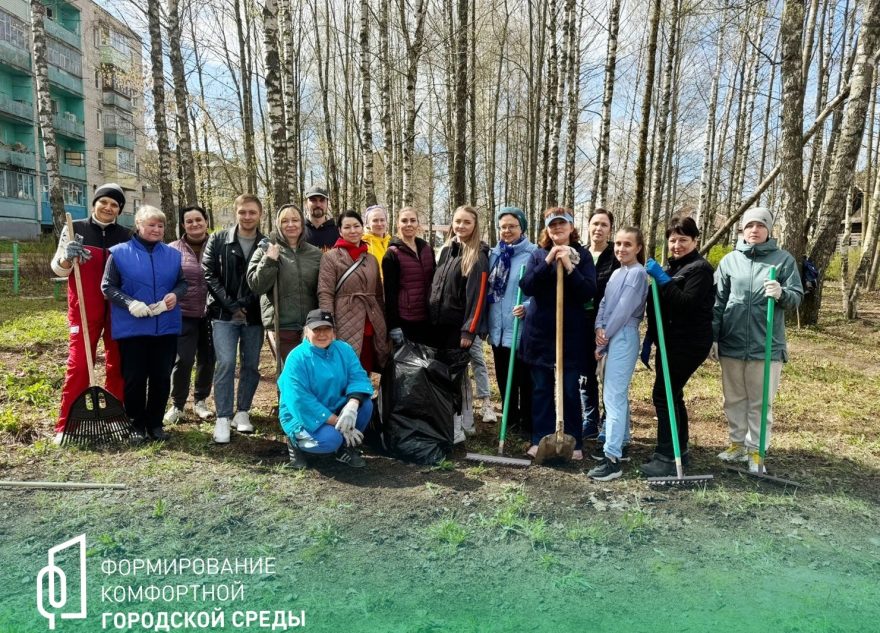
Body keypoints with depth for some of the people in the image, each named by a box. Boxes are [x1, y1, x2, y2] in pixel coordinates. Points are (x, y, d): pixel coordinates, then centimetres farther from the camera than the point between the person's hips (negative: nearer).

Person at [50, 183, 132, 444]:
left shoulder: (126, 235, 7)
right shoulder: (74, 229, 3)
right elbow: (57, 269, 4)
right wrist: (67, 258, -18)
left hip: (118, 310, 2)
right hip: (84, 310, -2)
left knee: (118, 365, 7)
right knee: (78, 365, -3)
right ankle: (66, 426, 5)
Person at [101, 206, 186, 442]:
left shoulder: (172, 254, 7)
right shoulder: (119, 252, -2)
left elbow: (183, 282, 14)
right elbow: (107, 287, -2)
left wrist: (175, 294, -9)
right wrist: (130, 303, -18)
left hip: (166, 327, 3)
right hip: (132, 328, -3)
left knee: (161, 377, 8)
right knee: (135, 378, 4)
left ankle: (155, 424, 23)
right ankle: (136, 425, 19)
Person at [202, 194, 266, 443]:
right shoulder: (218, 240, 2)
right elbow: (210, 275, -2)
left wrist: (246, 306, -10)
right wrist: (231, 305, -9)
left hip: (254, 316, 1)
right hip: (224, 314, -1)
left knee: (251, 365, 7)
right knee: (225, 363, -10)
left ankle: (242, 412, 22)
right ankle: (223, 418, -1)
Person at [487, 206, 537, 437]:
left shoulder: (533, 254, -8)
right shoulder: (494, 254, 10)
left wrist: (528, 307, -27)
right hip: (498, 328, 6)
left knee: (525, 379, 3)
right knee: (503, 378, 16)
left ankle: (528, 423, 16)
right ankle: (511, 418, 32)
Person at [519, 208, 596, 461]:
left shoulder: (582, 255, 1)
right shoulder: (538, 254, 5)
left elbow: (589, 293, -10)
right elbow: (527, 287, -9)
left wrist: (569, 267, -21)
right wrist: (548, 262, -18)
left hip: (570, 333, -2)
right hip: (539, 331, 2)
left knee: (570, 390, 5)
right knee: (541, 389, 9)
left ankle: (573, 442, 17)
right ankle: (539, 440, 20)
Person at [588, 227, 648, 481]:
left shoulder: (638, 273, -11)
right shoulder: (616, 272, 16)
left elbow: (623, 311, -16)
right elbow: (604, 303, 10)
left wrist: (602, 343, -12)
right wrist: (599, 328, -10)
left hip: (624, 337, -9)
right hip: (612, 337, 9)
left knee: (613, 395, -12)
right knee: (617, 392, 16)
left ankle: (613, 459, -11)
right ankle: (618, 444, 28)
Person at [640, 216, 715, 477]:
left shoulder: (700, 268, -9)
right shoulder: (672, 267, 18)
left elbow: (687, 304, -23)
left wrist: (662, 279, -24)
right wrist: (650, 341, 18)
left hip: (688, 344, -9)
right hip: (671, 342, 9)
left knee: (663, 394, -12)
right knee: (672, 395, 13)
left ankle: (667, 458, -7)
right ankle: (678, 451, 24)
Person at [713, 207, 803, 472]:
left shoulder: (784, 259, 1)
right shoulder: (729, 260, 5)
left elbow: (797, 297, -1)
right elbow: (718, 302, 7)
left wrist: (782, 293, -24)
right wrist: (713, 337, 3)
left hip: (766, 345, -2)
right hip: (731, 344, 2)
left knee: (761, 402, 6)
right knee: (734, 399, 13)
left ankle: (756, 450, 17)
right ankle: (737, 443, 28)